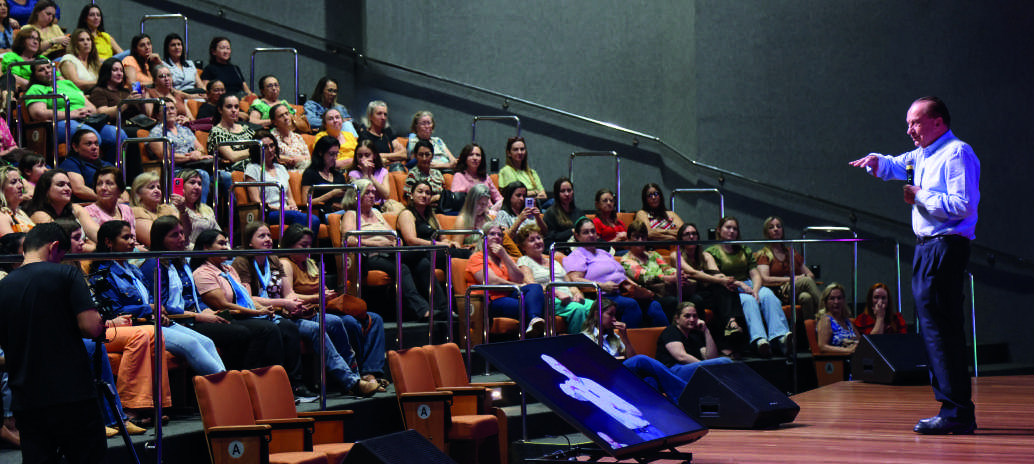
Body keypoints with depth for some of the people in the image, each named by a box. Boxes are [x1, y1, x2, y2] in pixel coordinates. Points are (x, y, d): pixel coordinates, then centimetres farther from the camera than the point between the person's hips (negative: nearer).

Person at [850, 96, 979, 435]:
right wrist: (876, 161, 12)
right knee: (932, 325, 11)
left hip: (945, 247, -10)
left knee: (941, 326, -13)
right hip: (927, 248, 10)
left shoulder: (957, 153, -11)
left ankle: (957, 413, -13)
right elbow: (895, 166, 35)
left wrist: (921, 197, -12)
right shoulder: (923, 154, 19)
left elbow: (963, 205, -21)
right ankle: (955, 409, 16)